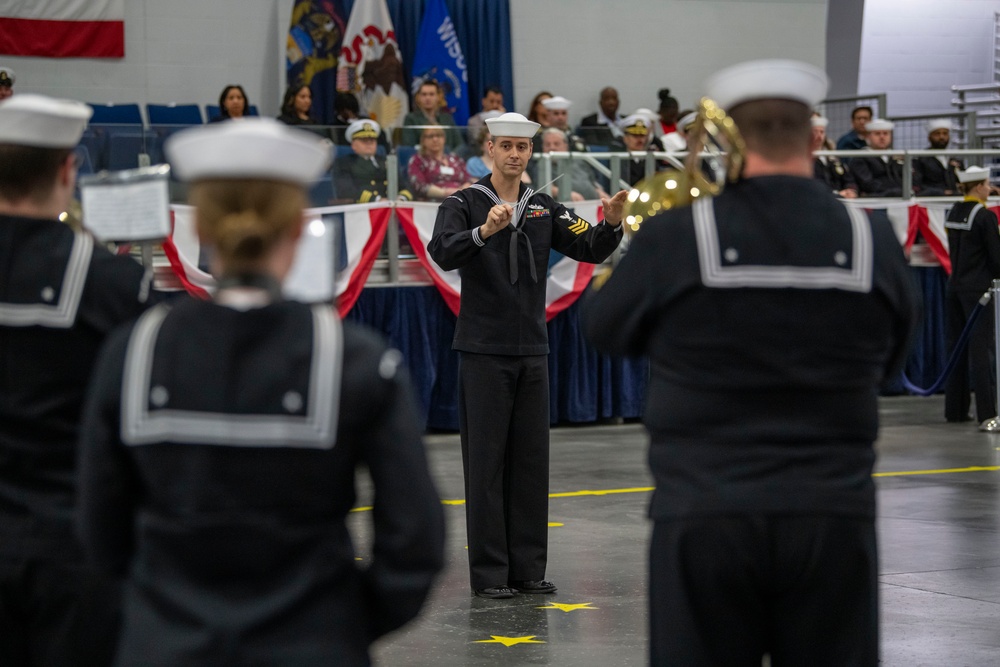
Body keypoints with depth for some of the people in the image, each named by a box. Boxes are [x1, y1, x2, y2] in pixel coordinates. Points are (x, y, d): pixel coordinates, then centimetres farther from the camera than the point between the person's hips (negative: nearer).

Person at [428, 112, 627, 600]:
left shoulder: (544, 209, 9)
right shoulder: (464, 205, -4)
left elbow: (589, 249, 1)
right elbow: (442, 253, -22)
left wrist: (612, 222, -19)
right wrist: (485, 231, -39)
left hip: (532, 352, 5)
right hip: (483, 352, -5)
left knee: (531, 460, 7)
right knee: (486, 461, -2)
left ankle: (529, 568, 14)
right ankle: (489, 573, 2)